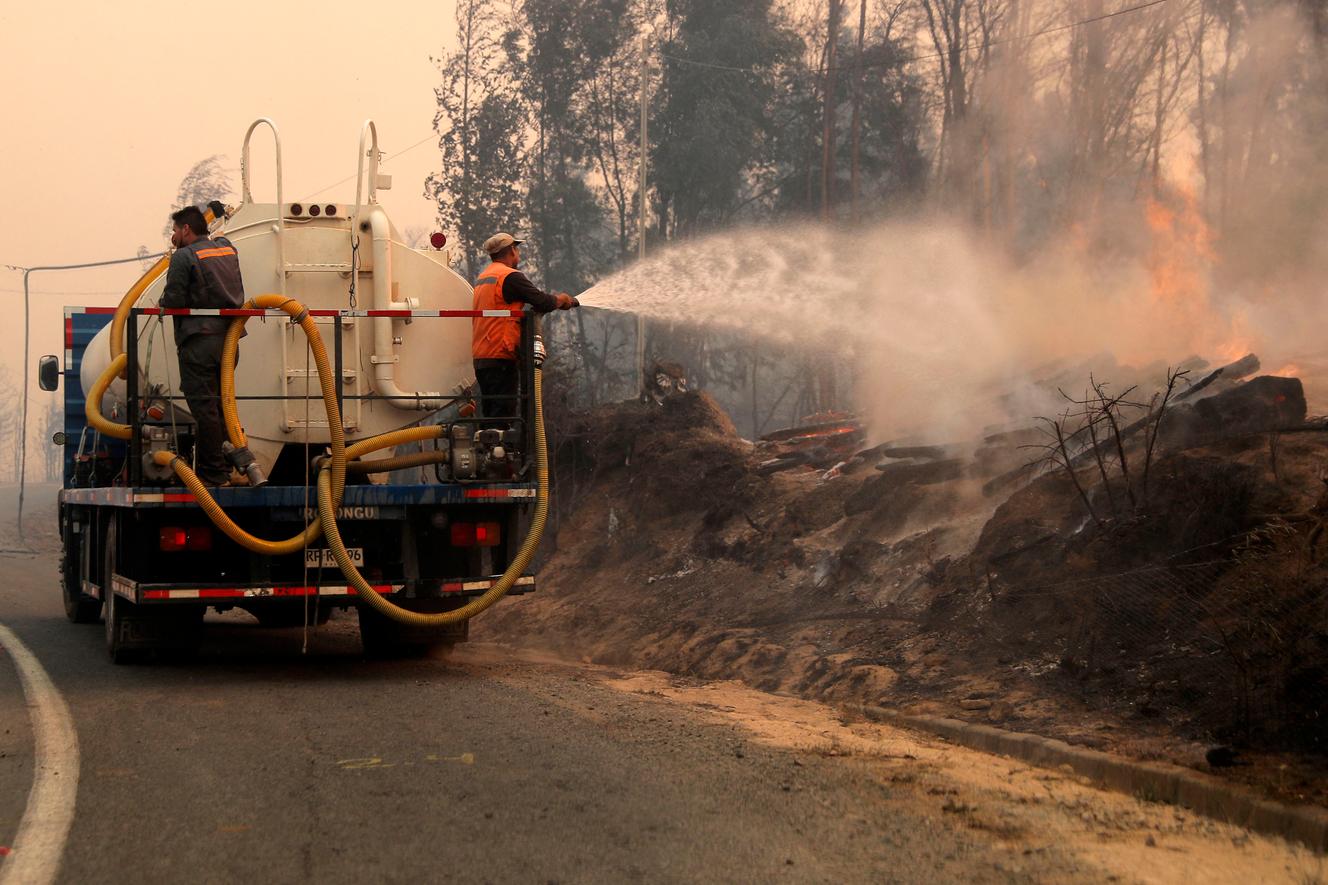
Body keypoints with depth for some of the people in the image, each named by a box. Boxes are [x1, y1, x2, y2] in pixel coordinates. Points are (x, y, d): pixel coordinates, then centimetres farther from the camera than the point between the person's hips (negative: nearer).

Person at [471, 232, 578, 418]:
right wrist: (562, 299, 6)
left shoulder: (482, 277, 19)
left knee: (491, 413, 12)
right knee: (504, 411, -10)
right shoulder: (510, 276, -10)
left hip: (480, 356, 9)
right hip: (500, 357, -9)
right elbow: (543, 302, -16)